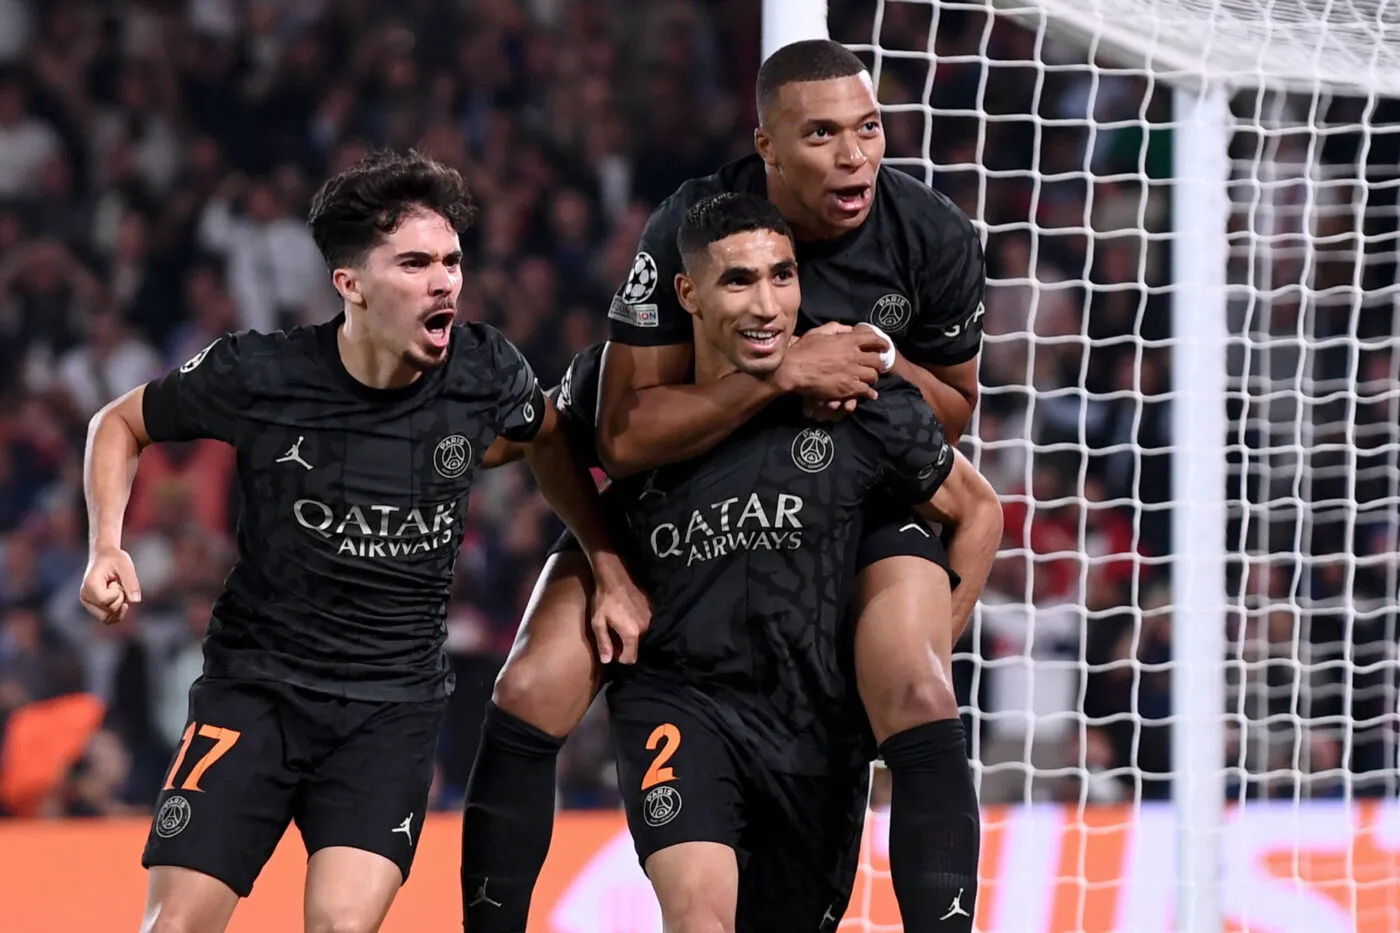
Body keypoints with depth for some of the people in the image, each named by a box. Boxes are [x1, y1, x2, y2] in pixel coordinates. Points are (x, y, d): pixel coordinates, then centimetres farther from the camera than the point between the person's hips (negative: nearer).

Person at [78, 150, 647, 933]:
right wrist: (108, 548, -9)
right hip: (257, 684, -1)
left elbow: (549, 442, 18)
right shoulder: (257, 376, -12)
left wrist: (610, 571, 14)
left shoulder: (485, 373, -7)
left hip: (395, 704, 1)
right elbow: (123, 424, 6)